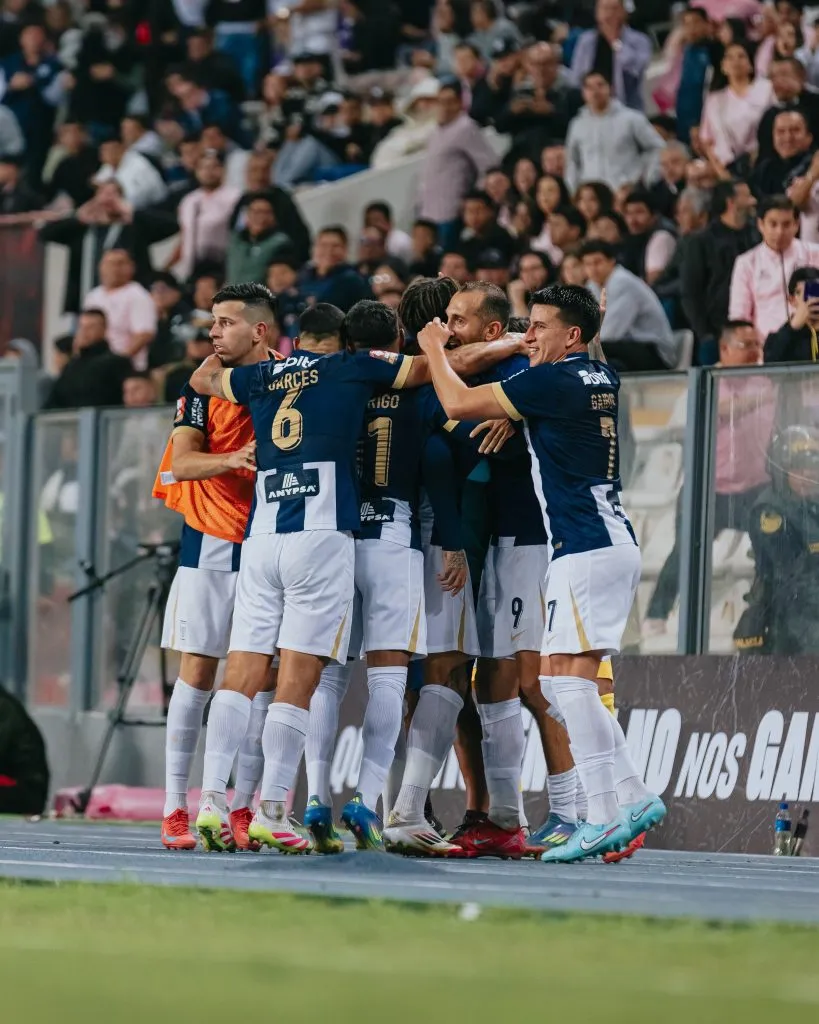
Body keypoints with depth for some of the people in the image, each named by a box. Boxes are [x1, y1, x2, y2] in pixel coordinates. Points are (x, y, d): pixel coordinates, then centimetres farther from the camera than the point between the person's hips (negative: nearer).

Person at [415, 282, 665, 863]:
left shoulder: (553, 381, -12)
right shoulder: (602, 379, 15)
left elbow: (458, 404, -7)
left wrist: (434, 349, 9)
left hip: (588, 548, -10)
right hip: (613, 540, 10)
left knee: (570, 678, -13)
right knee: (560, 684, 11)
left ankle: (604, 817, -18)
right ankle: (634, 797, 6)